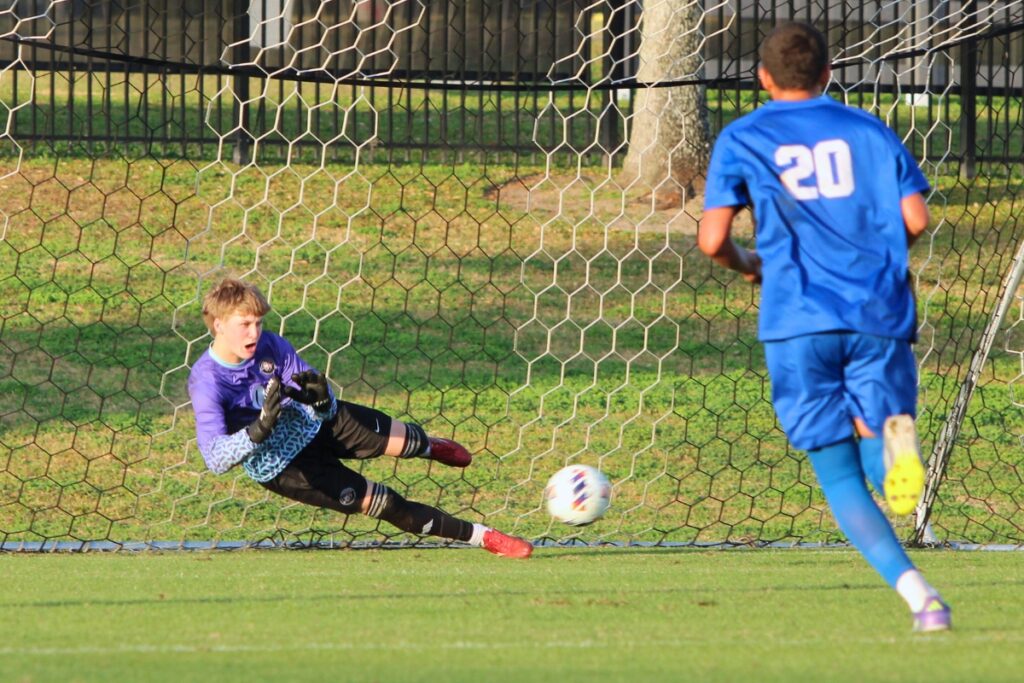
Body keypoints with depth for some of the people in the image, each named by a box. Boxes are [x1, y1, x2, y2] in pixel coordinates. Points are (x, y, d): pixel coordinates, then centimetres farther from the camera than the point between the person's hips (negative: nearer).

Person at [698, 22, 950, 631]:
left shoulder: (742, 140, 8)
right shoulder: (868, 130, 12)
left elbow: (712, 239, 1)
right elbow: (916, 219, 5)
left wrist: (748, 264, 23)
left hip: (798, 322, -1)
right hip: (878, 316, 1)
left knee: (839, 476, 6)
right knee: (876, 461, 6)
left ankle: (920, 594, -14)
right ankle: (893, 430, -34)